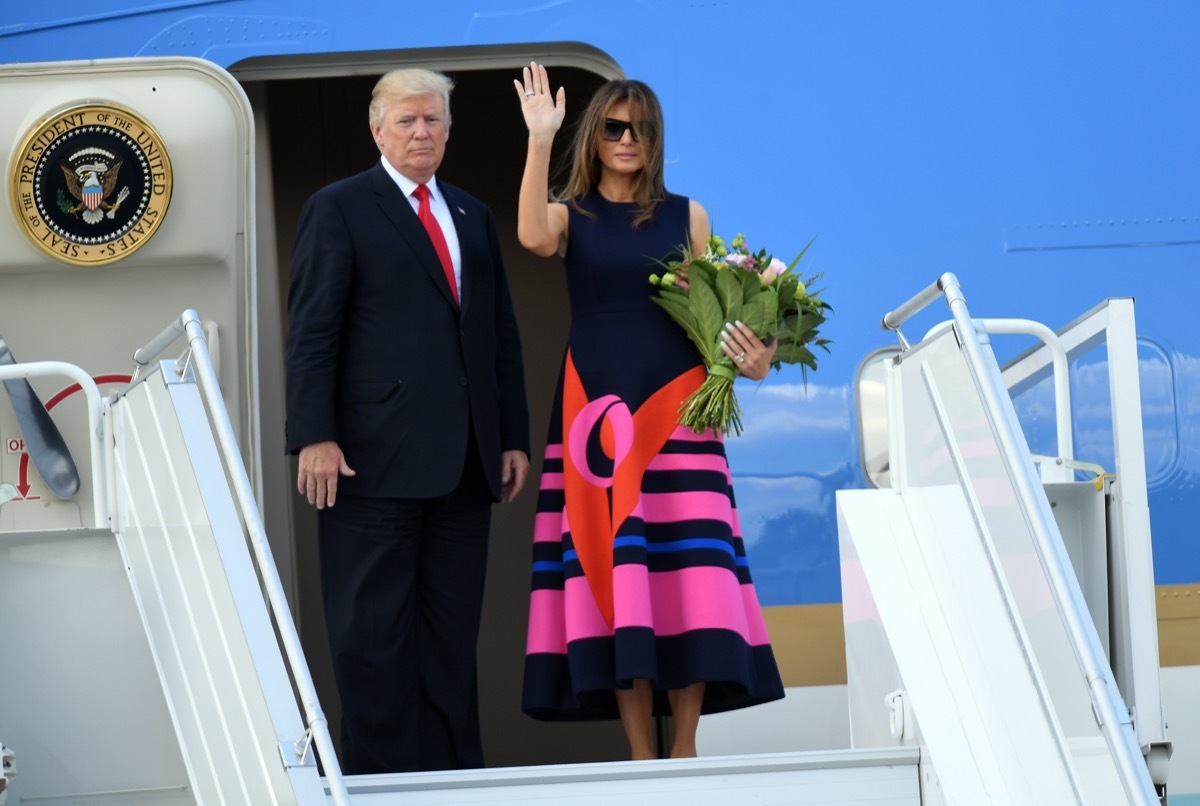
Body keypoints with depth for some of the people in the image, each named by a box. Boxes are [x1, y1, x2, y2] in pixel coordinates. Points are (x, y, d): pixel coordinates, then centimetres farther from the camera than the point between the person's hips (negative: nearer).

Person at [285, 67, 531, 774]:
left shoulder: (473, 216, 19)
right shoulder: (339, 208, 2)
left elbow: (503, 335, 19)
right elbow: (312, 331, -4)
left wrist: (514, 438, 11)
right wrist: (315, 437, -13)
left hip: (464, 462, 5)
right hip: (376, 453, -5)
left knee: (452, 630, 7)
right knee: (373, 628, -2)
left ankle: (453, 773, 12)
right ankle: (383, 775, 2)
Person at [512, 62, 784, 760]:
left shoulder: (686, 217, 13)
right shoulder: (571, 216, 8)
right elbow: (533, 237, -15)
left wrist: (751, 357, -8)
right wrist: (540, 141, -19)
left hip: (675, 407, 1)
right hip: (596, 407, -1)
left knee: (684, 576, -6)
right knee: (612, 574, -5)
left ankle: (685, 750, -2)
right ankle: (642, 756, -2)